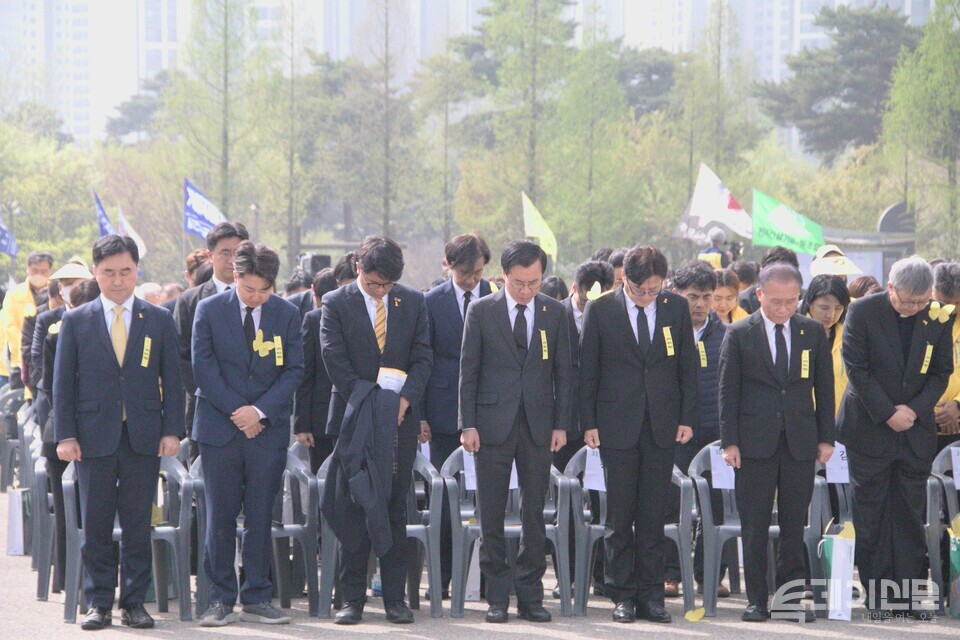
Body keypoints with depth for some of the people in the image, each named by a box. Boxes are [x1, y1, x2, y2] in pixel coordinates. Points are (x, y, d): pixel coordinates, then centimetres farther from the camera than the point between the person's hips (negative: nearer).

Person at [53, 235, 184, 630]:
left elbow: (172, 380, 8)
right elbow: (63, 383, 4)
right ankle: (98, 603, 8)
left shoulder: (159, 321, 8)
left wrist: (172, 431, -2)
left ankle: (134, 603, 9)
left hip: (143, 437, 0)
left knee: (138, 526, 2)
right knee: (95, 526, 2)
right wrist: (65, 435, -4)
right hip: (94, 437, 0)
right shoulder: (75, 322, 6)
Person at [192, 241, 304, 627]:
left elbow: (293, 371, 1)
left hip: (268, 430, 1)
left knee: (260, 518, 4)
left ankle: (257, 599, 9)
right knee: (220, 518, 0)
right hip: (220, 429, -1)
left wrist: (260, 411, -12)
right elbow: (203, 367, -3)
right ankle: (221, 599, 5)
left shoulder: (287, 314, 4)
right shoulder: (209, 311, 0)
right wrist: (236, 412, -10)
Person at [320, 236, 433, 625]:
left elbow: (422, 357, 6)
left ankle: (395, 597, 6)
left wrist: (405, 398, -11)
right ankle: (352, 598, 2)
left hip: (400, 417, 2)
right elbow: (335, 360, -7)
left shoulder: (412, 302, 8)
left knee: (395, 509, 3)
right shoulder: (336, 304, 0)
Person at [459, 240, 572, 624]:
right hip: (493, 425, -1)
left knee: (534, 513, 3)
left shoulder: (554, 313, 6)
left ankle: (530, 596, 9)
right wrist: (468, 424, -5)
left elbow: (563, 372, 9)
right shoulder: (481, 312, 1)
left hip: (538, 425, 2)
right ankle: (497, 597, 7)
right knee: (491, 515, 1)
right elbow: (468, 371, 2)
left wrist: (561, 424, 3)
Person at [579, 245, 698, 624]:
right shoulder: (600, 310, -2)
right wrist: (588, 423, -4)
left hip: (662, 426, 2)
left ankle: (650, 595, 9)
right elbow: (587, 371, 1)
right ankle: (622, 595, 8)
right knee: (619, 514, 1)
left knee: (653, 515, 4)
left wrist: (687, 418, 3)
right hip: (617, 425, -2)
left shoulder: (676, 308, 4)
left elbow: (688, 366, 9)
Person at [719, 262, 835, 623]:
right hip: (755, 443, -2)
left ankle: (790, 597, 11)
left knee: (795, 525, 4)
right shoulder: (739, 335, 0)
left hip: (801, 443, 2)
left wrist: (826, 438, 6)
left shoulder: (813, 332, 7)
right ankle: (756, 600, 7)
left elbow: (824, 387, 10)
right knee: (754, 526, 1)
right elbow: (728, 390, 1)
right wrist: (729, 441, -5)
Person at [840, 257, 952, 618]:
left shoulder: (938, 319, -1)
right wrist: (888, 414, -15)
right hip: (870, 429, -2)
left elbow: (941, 373, 4)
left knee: (911, 516, 4)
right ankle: (877, 596, 8)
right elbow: (856, 368, -10)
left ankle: (909, 595, 8)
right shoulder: (863, 312, -9)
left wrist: (915, 409, -11)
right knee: (871, 515, 1)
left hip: (915, 430, 2)